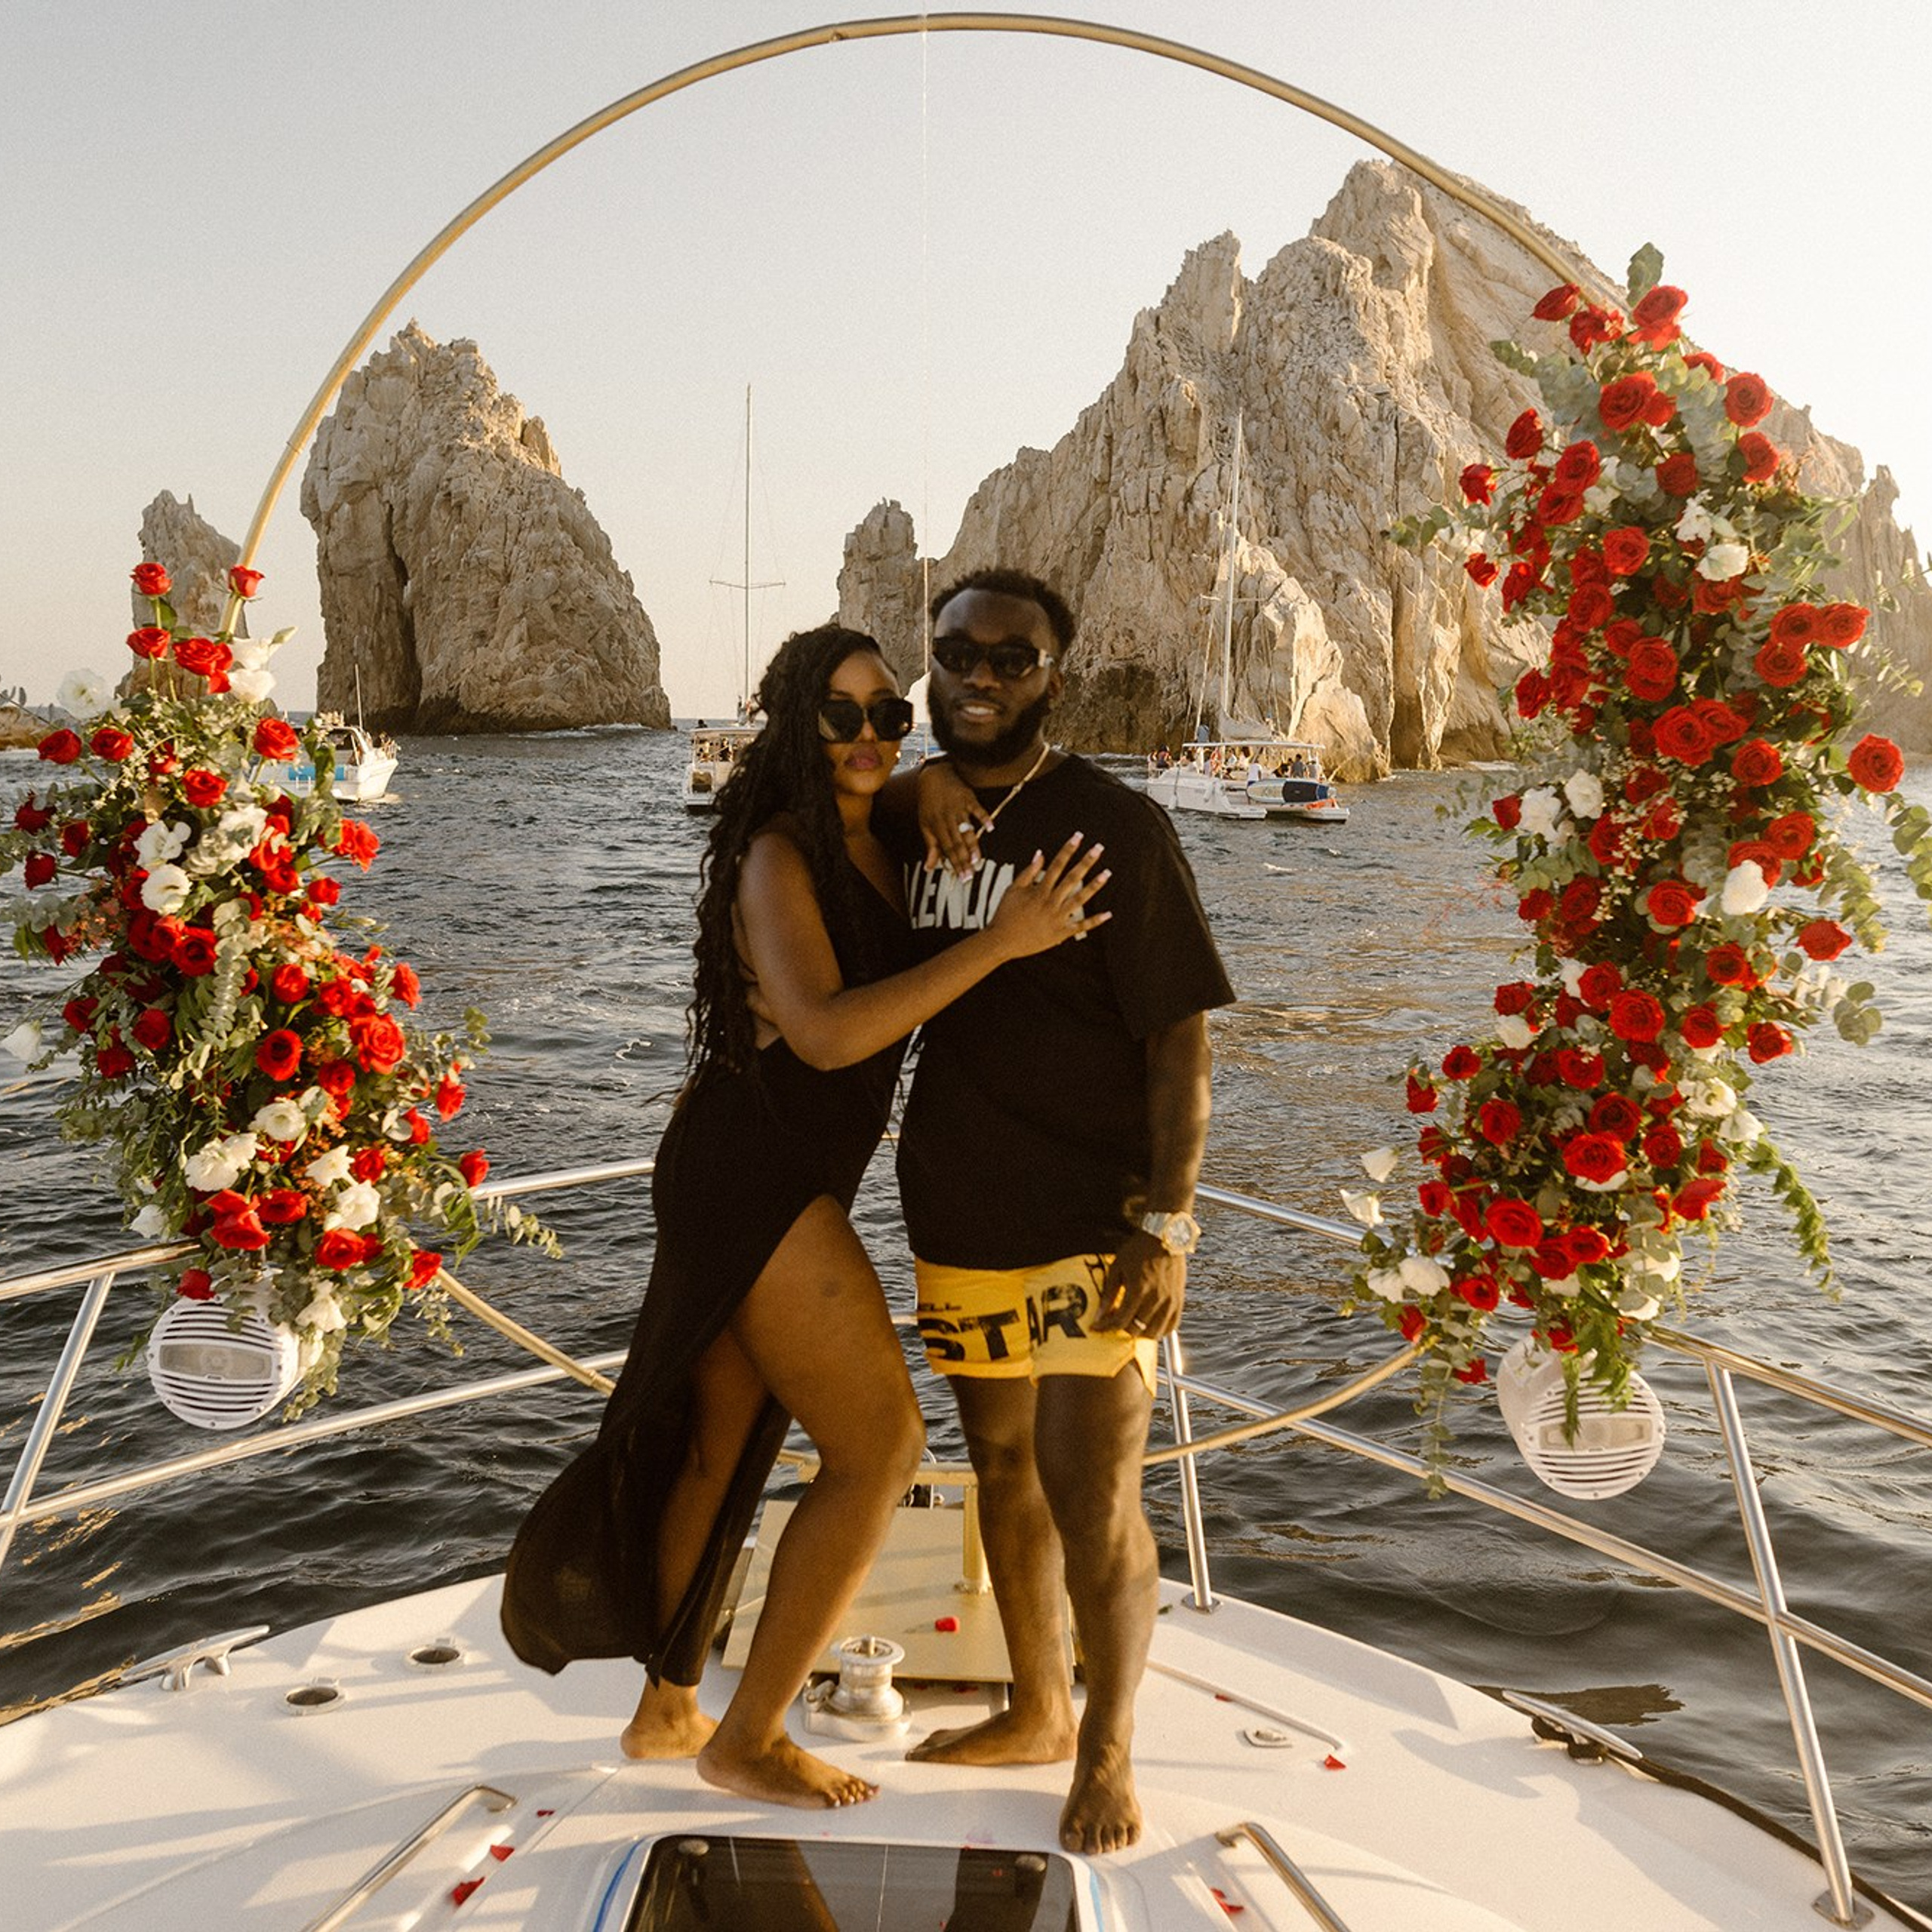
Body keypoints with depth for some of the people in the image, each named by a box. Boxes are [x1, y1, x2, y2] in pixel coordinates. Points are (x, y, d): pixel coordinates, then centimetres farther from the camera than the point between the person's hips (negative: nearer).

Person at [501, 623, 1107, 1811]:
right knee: (881, 1447, -4)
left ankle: (668, 1709, 34)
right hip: (758, 1180, -9)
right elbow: (825, 1032, -28)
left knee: (722, 1445, 18)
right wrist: (1000, 944, -27)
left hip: (771, 1180, 9)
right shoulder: (778, 856, -16)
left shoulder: (877, 840, 8)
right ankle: (751, 1740, 9)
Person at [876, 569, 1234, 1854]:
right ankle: (1036, 1711, 39)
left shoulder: (1114, 826, -10)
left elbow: (1179, 1034, -11)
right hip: (960, 1217, 6)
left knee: (1092, 1500, -2)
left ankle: (1110, 1749, 23)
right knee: (1003, 1468, 19)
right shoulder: (912, 821, 6)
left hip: (1089, 1226, -6)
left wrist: (1166, 1220, -19)